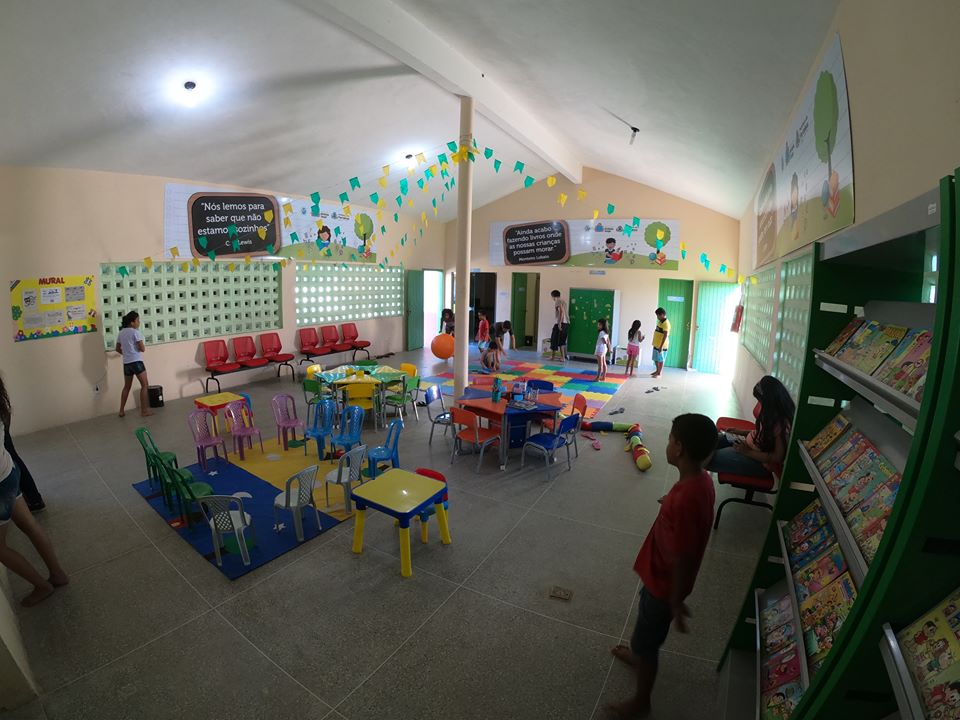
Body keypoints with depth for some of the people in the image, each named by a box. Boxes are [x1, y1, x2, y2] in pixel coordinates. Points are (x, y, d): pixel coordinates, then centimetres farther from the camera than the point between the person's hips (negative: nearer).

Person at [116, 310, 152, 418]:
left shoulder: (121, 332, 10)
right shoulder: (135, 332, -11)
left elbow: (117, 349, 18)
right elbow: (142, 349, -14)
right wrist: (143, 346, 7)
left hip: (126, 363, 7)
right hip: (136, 362, -7)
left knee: (127, 386, 18)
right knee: (144, 385, 1)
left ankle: (122, 411, 21)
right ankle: (144, 410, 0)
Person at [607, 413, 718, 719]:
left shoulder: (685, 499, -38)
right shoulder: (700, 479, -10)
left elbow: (683, 559, -28)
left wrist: (675, 602, -16)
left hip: (665, 582, -8)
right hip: (662, 575, 8)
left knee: (646, 641, 16)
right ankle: (640, 654, 60)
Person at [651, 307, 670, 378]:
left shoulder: (666, 323, -19)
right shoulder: (660, 321, 11)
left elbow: (665, 336, -23)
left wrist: (661, 346, -25)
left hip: (661, 345, -9)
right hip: (656, 344, 9)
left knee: (660, 359, 1)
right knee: (656, 359, 17)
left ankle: (659, 373, 11)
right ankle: (657, 370, 32)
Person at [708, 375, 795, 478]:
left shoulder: (782, 423, -29)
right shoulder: (773, 411, -4)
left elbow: (778, 457, -24)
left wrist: (747, 451, -21)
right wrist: (741, 432, 4)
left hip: (761, 463, -9)